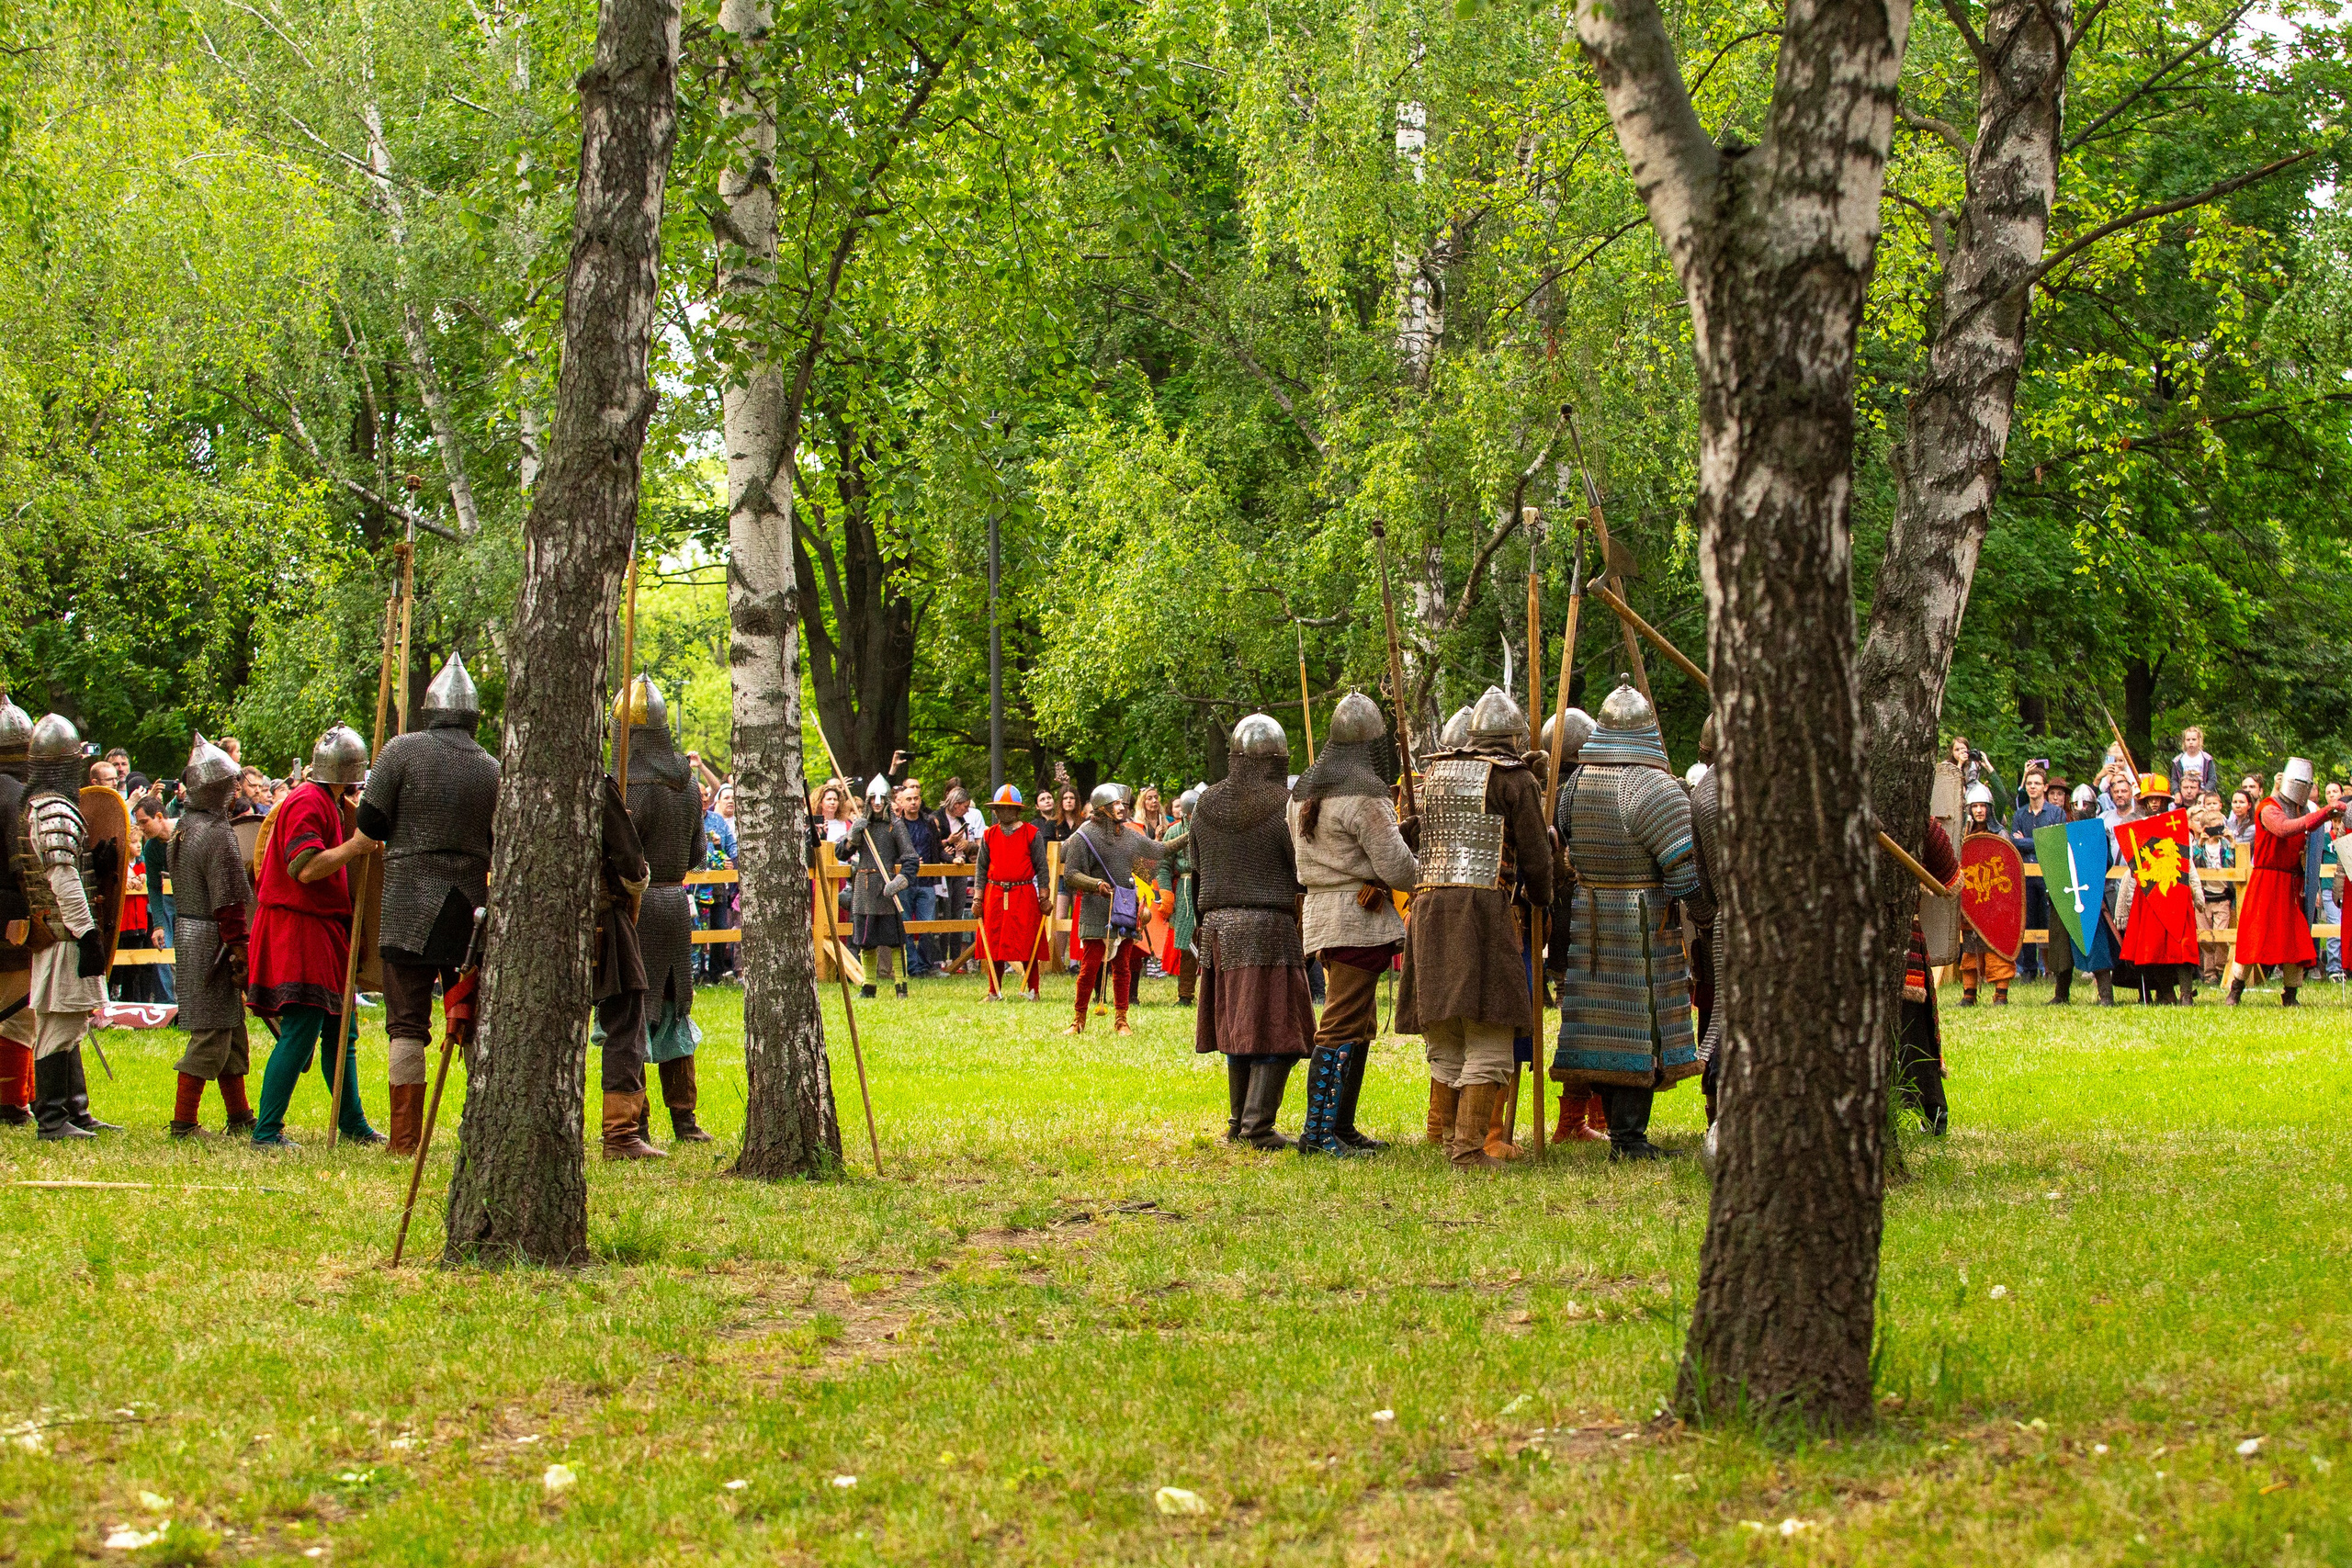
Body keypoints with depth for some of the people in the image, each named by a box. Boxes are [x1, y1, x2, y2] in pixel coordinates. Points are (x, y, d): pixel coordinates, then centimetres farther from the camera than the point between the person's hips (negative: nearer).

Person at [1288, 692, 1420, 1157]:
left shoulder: (1304, 789, 12)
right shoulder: (1364, 792, -15)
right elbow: (1397, 869, -17)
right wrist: (1419, 863, 6)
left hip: (1321, 910, 9)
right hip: (1358, 918, -9)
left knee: (1360, 1026, 17)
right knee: (1343, 1028, -9)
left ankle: (1340, 1126, 19)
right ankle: (1318, 1132, -11)